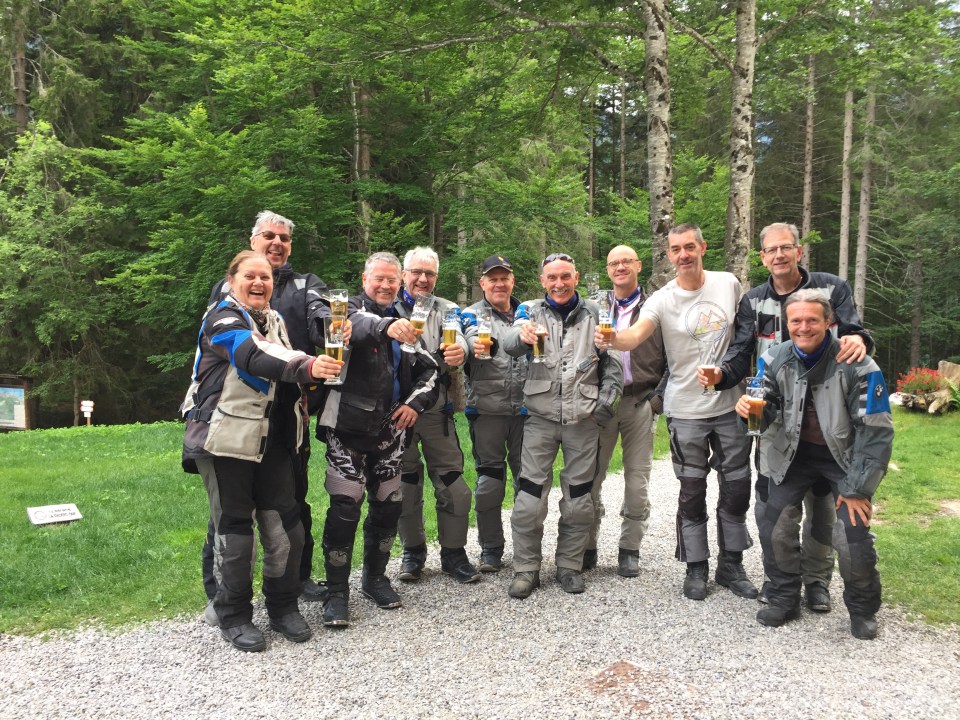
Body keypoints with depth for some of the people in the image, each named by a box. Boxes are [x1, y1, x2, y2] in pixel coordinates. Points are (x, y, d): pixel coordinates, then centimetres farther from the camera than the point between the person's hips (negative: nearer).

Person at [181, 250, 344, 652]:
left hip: (272, 440, 7)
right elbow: (254, 359, -31)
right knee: (234, 528, 1)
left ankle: (283, 606, 23)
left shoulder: (274, 321, 15)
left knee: (285, 525, 6)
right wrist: (306, 367, -46)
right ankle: (233, 616, 17)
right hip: (228, 439, -6)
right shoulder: (223, 320, -10)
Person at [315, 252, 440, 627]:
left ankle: (375, 577, 30)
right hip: (349, 427, -5)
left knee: (388, 506, 11)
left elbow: (429, 369, 22)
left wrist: (416, 402, 5)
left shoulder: (404, 321, 16)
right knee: (345, 509, -8)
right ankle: (337, 592, 6)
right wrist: (386, 326, -50)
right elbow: (359, 324, -29)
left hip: (390, 430, 6)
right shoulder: (351, 309, -2)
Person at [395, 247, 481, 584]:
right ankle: (413, 552, 27)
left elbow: (459, 339, -11)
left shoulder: (447, 310, 8)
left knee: (452, 485, 2)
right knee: (406, 484, 11)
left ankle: (453, 553, 19)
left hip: (437, 408, 1)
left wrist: (459, 351, -34)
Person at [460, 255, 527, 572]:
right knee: (489, 481, 3)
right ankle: (491, 550, 17)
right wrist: (475, 347, -41)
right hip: (487, 409, -3)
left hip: (524, 409, 3)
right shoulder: (472, 314, 2)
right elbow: (472, 340, -18)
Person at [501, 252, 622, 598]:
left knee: (579, 498, 9)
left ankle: (570, 566, 24)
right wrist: (522, 336, -40)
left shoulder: (594, 313, 7)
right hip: (541, 416, -1)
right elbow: (509, 344, -17)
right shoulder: (532, 310, 3)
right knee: (529, 498, -1)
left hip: (583, 417, 1)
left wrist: (608, 397, -3)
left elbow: (612, 360, 10)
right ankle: (526, 568, 13)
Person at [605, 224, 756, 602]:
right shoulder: (662, 300, -11)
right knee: (692, 492, 5)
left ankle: (731, 565, 27)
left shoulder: (729, 284, 0)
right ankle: (696, 568, 20)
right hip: (686, 410, -3)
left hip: (731, 404, 3)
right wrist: (612, 338, -50)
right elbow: (634, 335, -29)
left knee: (737, 488, 11)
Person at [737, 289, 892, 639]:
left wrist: (856, 488, -13)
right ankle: (784, 599, 18)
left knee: (853, 535, -12)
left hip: (846, 456, -3)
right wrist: (750, 407, -29)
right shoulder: (775, 358, -10)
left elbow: (876, 432, -15)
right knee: (775, 526, -4)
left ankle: (863, 610, 16)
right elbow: (766, 410, -2)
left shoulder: (858, 366, -20)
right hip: (795, 453, 3)